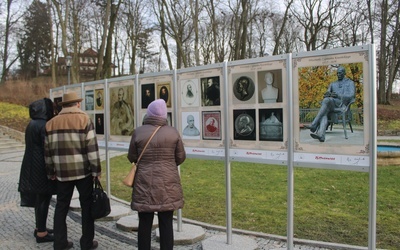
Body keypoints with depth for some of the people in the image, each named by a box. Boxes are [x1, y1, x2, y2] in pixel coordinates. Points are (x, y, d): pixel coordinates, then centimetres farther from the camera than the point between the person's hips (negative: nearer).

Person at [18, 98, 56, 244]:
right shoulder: (44, 125, -18)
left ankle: (40, 228, 28)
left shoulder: (31, 124, 12)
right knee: (43, 199, -2)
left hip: (32, 166, 9)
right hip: (42, 167, -9)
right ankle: (41, 233, 5)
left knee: (39, 198, 17)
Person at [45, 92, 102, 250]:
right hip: (83, 171, -3)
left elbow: (48, 150, 8)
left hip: (62, 172, 4)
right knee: (87, 206, 7)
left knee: (61, 206, 14)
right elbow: (92, 148, -13)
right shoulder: (84, 120, -8)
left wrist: (50, 172, 17)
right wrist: (96, 170, -7)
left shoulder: (51, 123, 5)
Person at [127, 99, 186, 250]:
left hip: (145, 184, 0)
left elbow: (131, 157, 4)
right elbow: (181, 157, 4)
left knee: (145, 223, 10)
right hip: (168, 184, 1)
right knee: (166, 223, 8)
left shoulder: (138, 132, -4)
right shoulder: (173, 132, -2)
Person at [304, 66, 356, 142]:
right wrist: (328, 94, -8)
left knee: (326, 100, -37)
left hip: (342, 104, -4)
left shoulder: (350, 83, 17)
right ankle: (321, 135, -58)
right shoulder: (332, 84, 31)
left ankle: (314, 125, -43)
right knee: (324, 113, -34)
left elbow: (351, 96, -1)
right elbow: (325, 96, 18)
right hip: (331, 105, 4)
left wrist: (338, 96, -15)